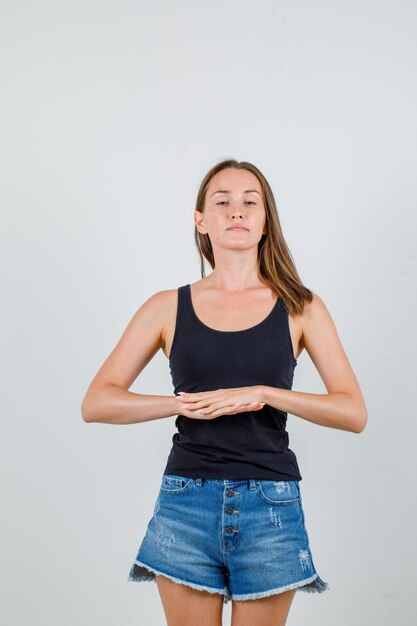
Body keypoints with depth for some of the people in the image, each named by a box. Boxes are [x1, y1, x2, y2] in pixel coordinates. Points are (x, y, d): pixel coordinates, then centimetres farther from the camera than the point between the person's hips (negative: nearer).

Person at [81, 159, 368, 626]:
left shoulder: (301, 309, 4)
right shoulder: (169, 307, 4)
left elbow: (354, 413, -2)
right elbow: (95, 403, 0)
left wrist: (264, 393, -15)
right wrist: (187, 404, -13)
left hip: (271, 506, 0)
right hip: (187, 504, 0)